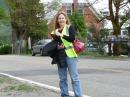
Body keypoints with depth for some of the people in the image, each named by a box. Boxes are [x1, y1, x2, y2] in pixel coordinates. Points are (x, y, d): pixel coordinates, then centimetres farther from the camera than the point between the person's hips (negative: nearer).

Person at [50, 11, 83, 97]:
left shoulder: (70, 27, 2)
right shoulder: (56, 31, 15)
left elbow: (72, 38, -14)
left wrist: (61, 35, -14)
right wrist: (57, 46, 1)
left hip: (70, 55, -5)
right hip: (60, 56, 5)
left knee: (74, 77, -6)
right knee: (62, 78, 9)